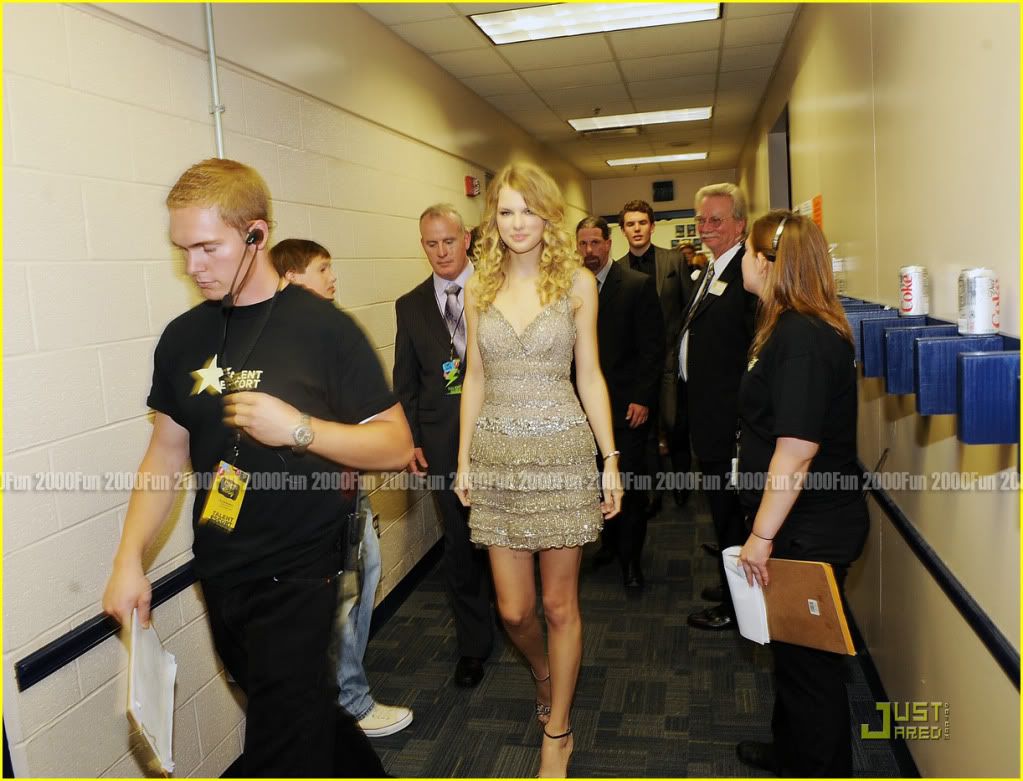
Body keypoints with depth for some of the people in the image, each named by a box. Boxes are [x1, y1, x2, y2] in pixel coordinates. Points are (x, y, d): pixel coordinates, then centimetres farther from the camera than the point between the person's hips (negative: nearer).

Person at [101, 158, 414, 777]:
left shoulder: (323, 328, -12)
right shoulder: (184, 337, 3)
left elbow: (396, 446, -12)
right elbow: (167, 454, 10)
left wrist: (300, 428, -24)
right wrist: (129, 559, 3)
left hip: (296, 579, -5)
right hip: (218, 574, 6)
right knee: (306, 712, 20)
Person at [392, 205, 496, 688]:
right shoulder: (410, 307, 6)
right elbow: (405, 384, 8)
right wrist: (409, 441, 0)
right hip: (444, 445, 2)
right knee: (460, 545, 10)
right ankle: (473, 644, 27)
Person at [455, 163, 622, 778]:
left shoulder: (577, 282, -1)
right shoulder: (481, 288, 6)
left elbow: (590, 375, 0)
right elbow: (475, 379, 9)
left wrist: (611, 460, -2)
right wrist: (463, 459, 7)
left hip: (561, 451, -2)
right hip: (497, 454, 2)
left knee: (559, 604, 6)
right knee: (513, 609, 8)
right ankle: (544, 674, 43)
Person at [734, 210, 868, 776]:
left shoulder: (802, 337, -24)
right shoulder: (795, 329, 9)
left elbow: (797, 450, -28)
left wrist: (762, 535, -22)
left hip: (810, 532, -10)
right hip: (803, 526, 10)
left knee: (809, 660, 8)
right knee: (793, 649, 24)